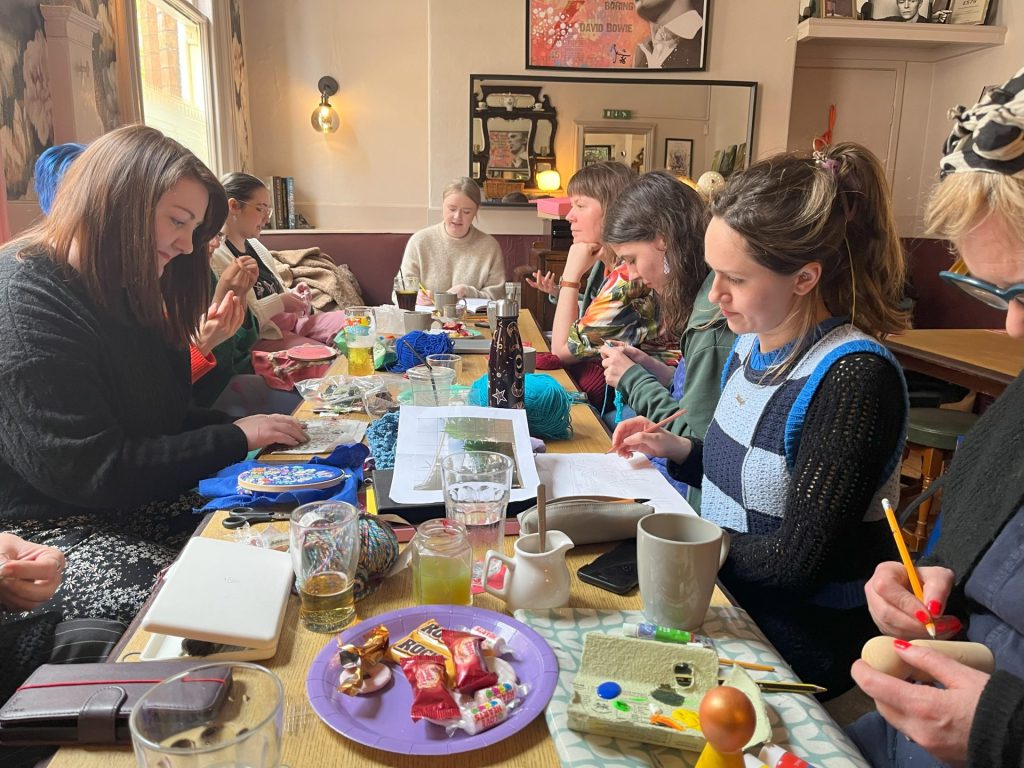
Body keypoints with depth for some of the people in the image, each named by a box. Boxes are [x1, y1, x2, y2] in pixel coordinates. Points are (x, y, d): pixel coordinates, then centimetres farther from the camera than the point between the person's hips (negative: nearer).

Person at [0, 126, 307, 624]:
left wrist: (244, 428, -6)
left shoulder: (119, 294, 9)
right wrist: (234, 439, -17)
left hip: (137, 505, 8)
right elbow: (91, 472, -24)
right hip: (48, 530, -8)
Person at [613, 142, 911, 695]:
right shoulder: (752, 343, 1)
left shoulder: (855, 377, -24)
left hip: (801, 635, -7)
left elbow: (796, 560, -23)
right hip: (723, 594, 7)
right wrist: (677, 449, -3)